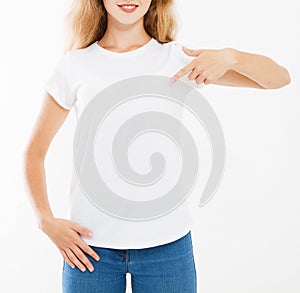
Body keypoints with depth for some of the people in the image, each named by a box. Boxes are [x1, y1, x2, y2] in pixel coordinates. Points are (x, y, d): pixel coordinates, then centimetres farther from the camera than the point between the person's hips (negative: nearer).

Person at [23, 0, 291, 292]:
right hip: (90, 242, 0)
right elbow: (34, 151, 7)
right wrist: (46, 221, -5)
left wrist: (230, 56, -21)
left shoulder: (178, 58, 0)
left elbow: (279, 77, -2)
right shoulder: (74, 65, 1)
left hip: (166, 242, 0)